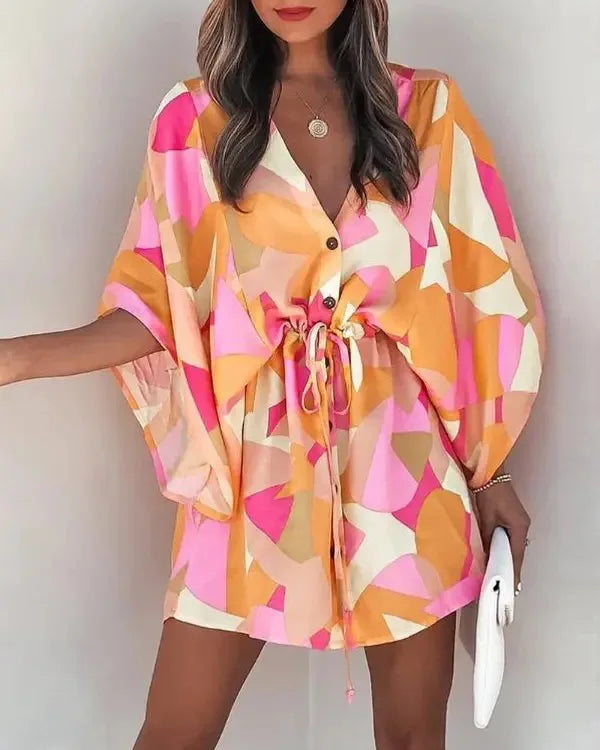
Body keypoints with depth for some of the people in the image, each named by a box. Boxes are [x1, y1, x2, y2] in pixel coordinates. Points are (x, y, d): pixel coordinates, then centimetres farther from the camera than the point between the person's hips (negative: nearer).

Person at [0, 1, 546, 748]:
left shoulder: (428, 108, 3)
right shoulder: (194, 116, 1)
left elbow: (482, 301, 5)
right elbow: (163, 304, 1)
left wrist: (492, 470, 5)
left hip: (405, 457, 1)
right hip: (257, 454, 0)